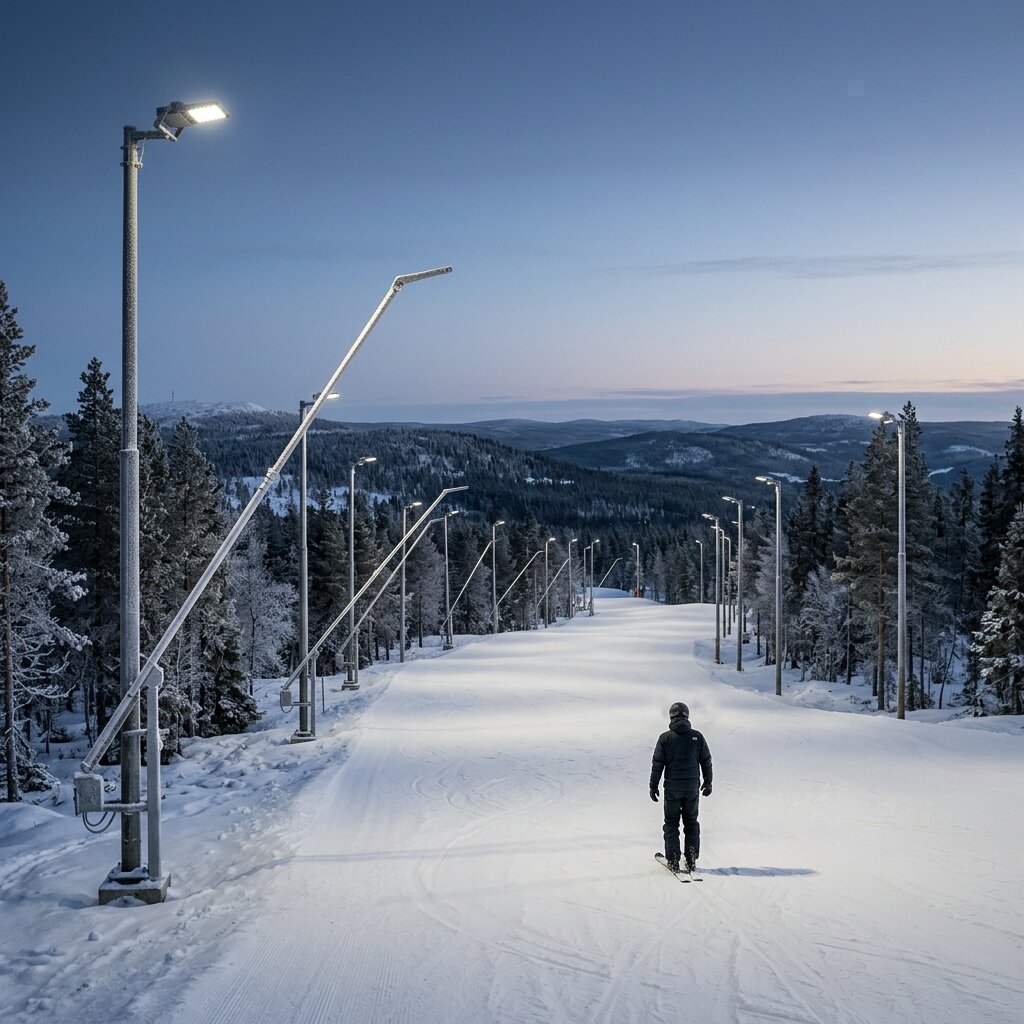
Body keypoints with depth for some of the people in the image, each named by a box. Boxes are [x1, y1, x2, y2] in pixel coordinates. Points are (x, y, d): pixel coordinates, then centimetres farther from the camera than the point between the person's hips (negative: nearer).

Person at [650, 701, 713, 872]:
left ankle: (673, 860, 4)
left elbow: (657, 764, -5)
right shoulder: (697, 736, -1)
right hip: (693, 786, 2)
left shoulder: (665, 738, -6)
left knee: (671, 822, 9)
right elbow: (706, 761, 6)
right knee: (691, 821, 15)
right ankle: (691, 858, 10)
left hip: (672, 787, -2)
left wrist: (653, 786, 4)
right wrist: (708, 783, 18)